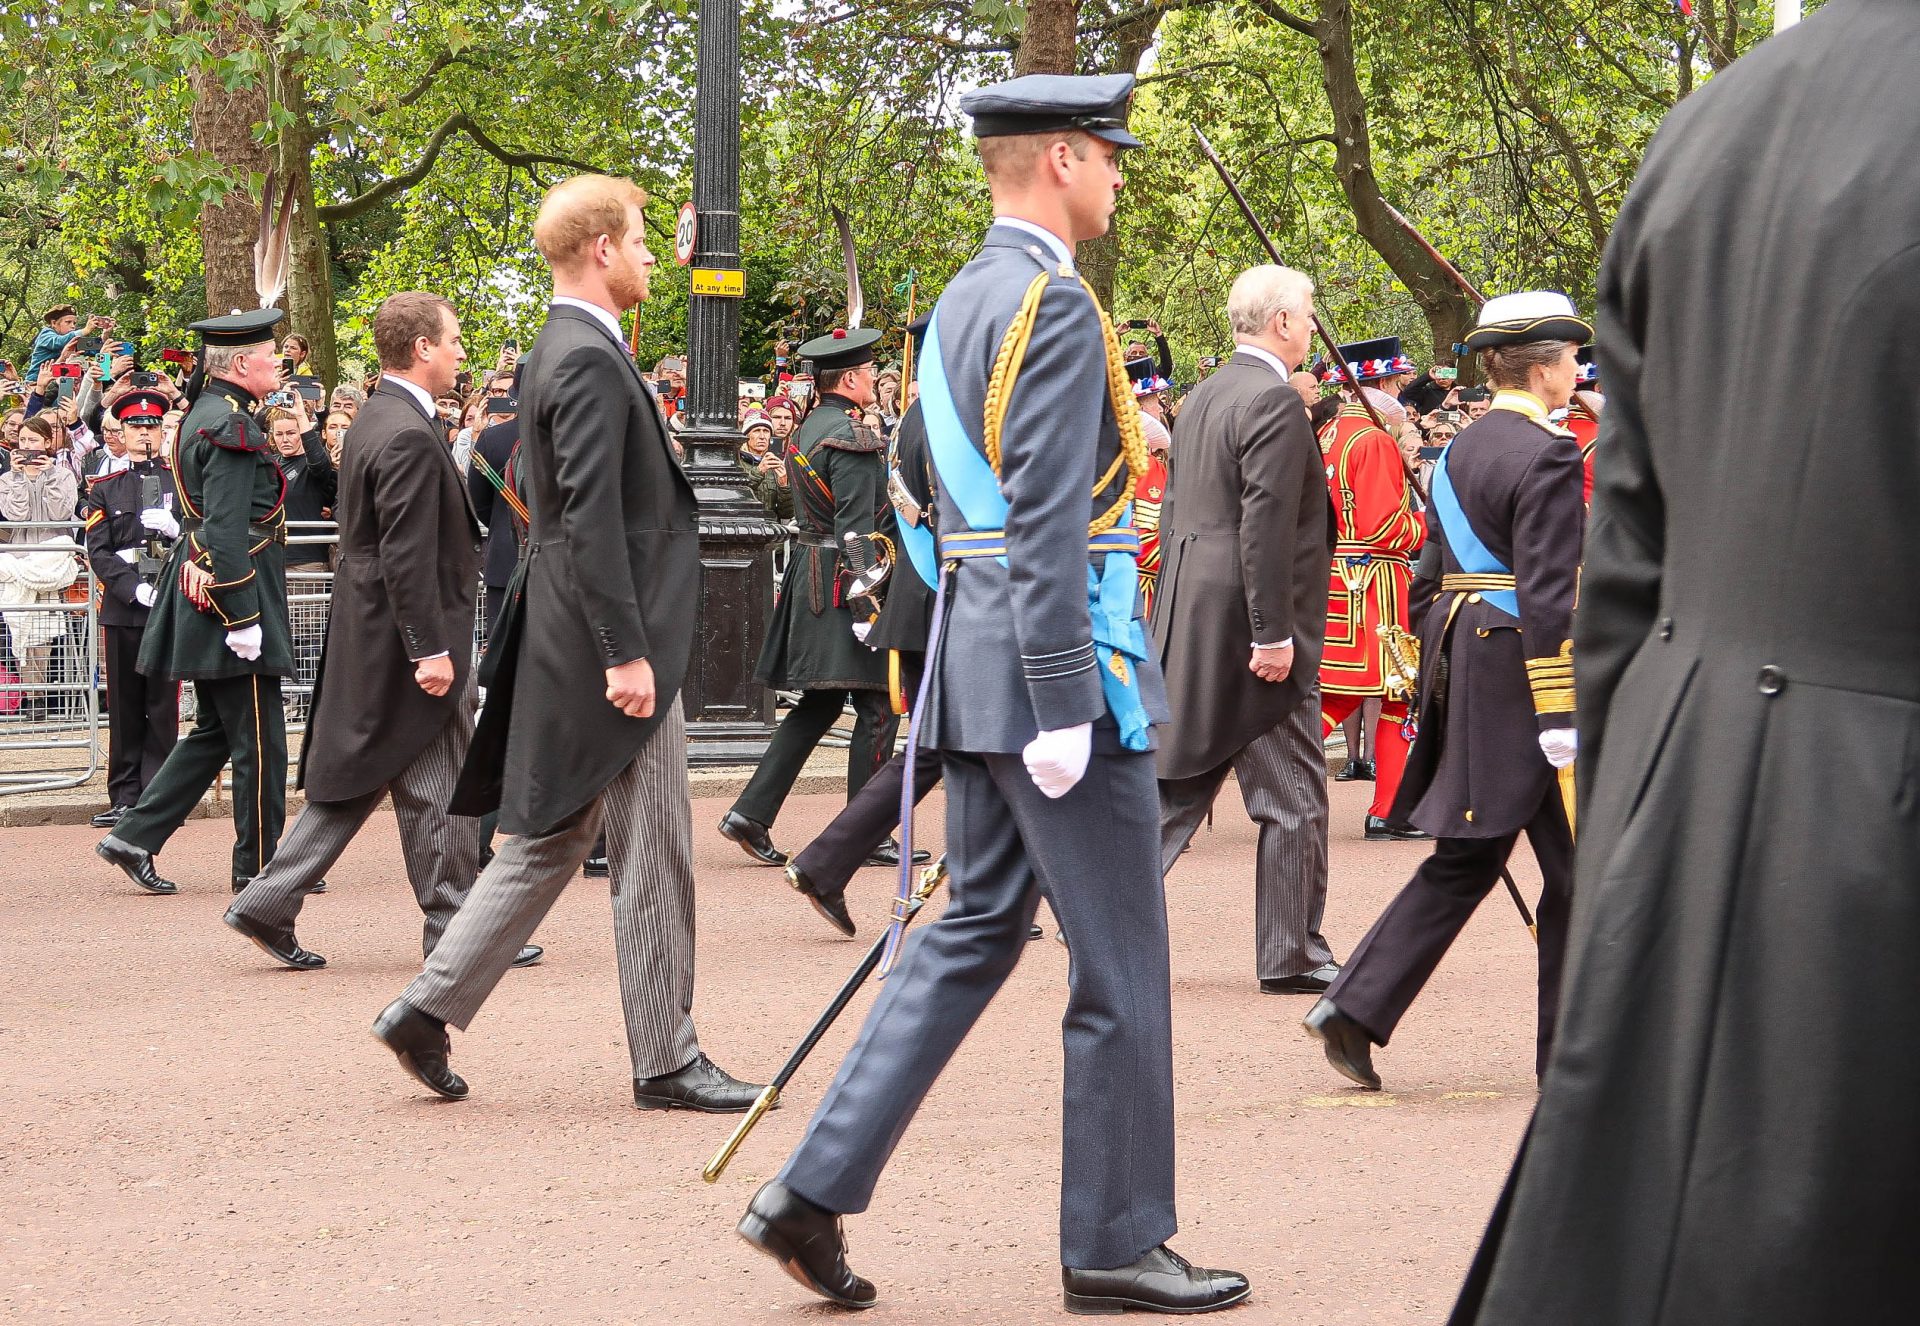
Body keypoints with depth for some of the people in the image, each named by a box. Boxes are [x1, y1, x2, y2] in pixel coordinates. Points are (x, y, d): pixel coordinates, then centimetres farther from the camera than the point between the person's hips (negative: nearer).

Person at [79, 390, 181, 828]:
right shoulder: (104, 490, 12)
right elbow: (99, 552, 2)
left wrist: (175, 528, -14)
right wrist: (135, 588, -12)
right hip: (122, 607, 1)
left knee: (163, 704, -1)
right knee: (124, 706, 3)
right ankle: (125, 797, 6)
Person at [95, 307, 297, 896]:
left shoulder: (204, 414, 14)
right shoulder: (233, 426, -16)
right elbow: (226, 530, -22)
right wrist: (243, 619, -23)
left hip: (200, 597, 10)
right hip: (237, 590, -10)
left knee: (217, 732, 16)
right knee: (258, 739, -1)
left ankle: (134, 837, 14)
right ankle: (258, 867, 6)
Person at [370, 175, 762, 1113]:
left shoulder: (556, 353, 15)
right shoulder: (589, 361, -16)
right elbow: (591, 517, -23)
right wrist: (626, 652, -24)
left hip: (565, 645, 10)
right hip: (610, 638, -10)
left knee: (550, 840, 14)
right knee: (652, 857, -2)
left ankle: (429, 1008, 14)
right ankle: (665, 1062, 5)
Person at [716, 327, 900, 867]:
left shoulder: (808, 430, 14)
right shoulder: (853, 438, -16)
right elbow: (855, 531, -21)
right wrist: (867, 609, -22)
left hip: (808, 576, 10)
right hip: (846, 584, -10)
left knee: (819, 704, 14)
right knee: (876, 707, -2)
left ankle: (750, 813, 7)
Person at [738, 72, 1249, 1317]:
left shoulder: (963, 302, 15)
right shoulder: (1054, 303, -15)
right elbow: (1049, 524, -21)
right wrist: (1062, 710, -22)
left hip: (978, 663, 10)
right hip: (1061, 662, -10)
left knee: (975, 930, 13)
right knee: (1121, 960, 1)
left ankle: (815, 1193, 8)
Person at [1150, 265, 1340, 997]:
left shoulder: (1203, 396, 14)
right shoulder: (1275, 402, -14)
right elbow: (1265, 524, -21)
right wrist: (1273, 633, -20)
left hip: (1189, 630, 9)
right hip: (1248, 627, -9)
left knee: (1175, 783, 12)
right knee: (1293, 798, 1)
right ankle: (1292, 955, 5)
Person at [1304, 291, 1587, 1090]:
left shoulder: (1460, 453, 13)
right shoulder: (1547, 458, -15)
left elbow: (1430, 577, 17)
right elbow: (1548, 596, -21)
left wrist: (1439, 678, 24)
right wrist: (1559, 717, -21)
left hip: (1460, 664, 9)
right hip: (1517, 672, -9)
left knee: (1468, 858, 13)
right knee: (1573, 867, 3)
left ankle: (1356, 1007, 4)